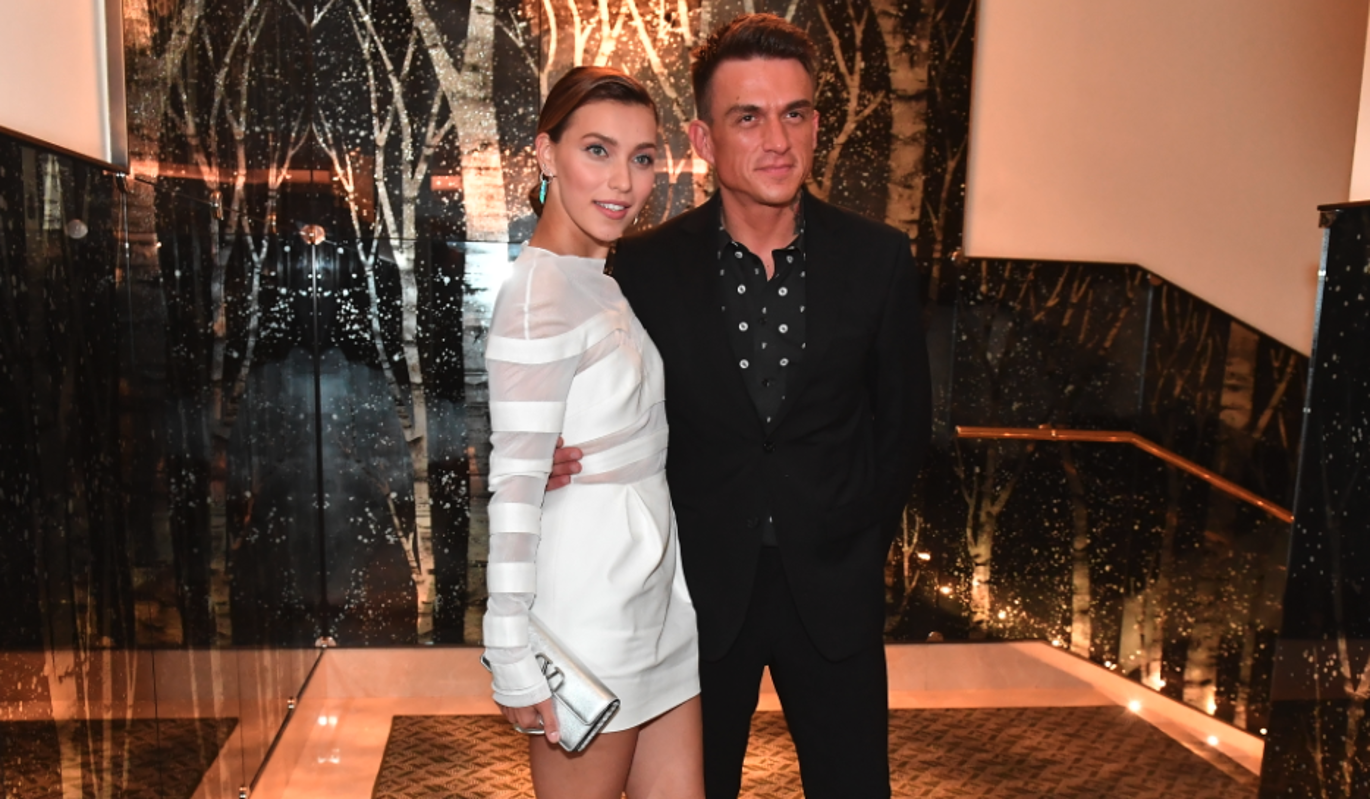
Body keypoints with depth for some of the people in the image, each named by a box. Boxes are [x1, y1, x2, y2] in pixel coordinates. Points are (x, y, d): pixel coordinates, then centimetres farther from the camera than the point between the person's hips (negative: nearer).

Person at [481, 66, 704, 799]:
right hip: (588, 612, -8)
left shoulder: (602, 282, 10)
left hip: (655, 599, 8)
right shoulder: (539, 291, -18)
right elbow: (515, 484, -19)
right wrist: (514, 659, -17)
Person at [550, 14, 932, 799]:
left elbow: (905, 418, 4)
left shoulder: (878, 258, -6)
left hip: (832, 585, 1)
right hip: (701, 583, 0)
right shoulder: (646, 266, -9)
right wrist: (560, 455, -16)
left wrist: (861, 538, 5)